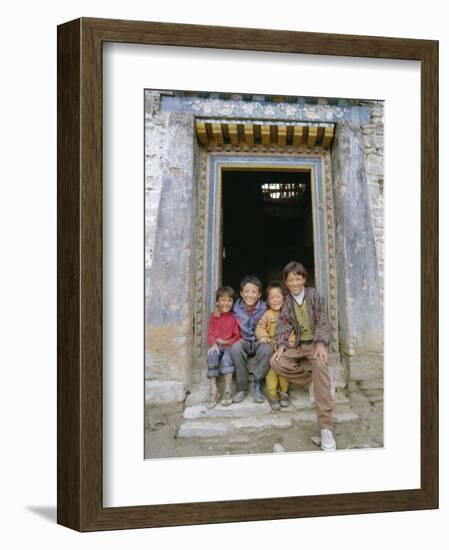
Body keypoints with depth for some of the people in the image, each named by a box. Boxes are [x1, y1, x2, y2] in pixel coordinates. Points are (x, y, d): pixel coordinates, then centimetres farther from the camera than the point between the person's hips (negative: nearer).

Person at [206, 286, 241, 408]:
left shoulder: (234, 317, 1)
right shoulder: (214, 316, 10)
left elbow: (237, 336, -1)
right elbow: (210, 333, 5)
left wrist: (226, 342, -13)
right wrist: (214, 344, -14)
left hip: (230, 346, -2)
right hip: (216, 346, 2)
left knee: (226, 358, -34)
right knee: (212, 357, -30)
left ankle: (228, 391, -26)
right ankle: (213, 391, -26)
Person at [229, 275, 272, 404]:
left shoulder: (263, 308, -5)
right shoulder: (236, 307, -2)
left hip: (259, 341, -1)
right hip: (244, 341, 1)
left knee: (267, 349, -35)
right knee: (235, 348, -34)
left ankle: (257, 387, -23)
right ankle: (241, 388, -22)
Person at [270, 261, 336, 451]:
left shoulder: (313, 295, 1)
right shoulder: (286, 301, 5)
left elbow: (322, 321, -6)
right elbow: (283, 326, -1)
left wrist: (320, 344, -23)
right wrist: (281, 347, -21)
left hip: (315, 343, -3)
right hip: (296, 345, 3)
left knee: (320, 364, -36)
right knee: (277, 363, -28)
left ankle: (326, 427, -43)